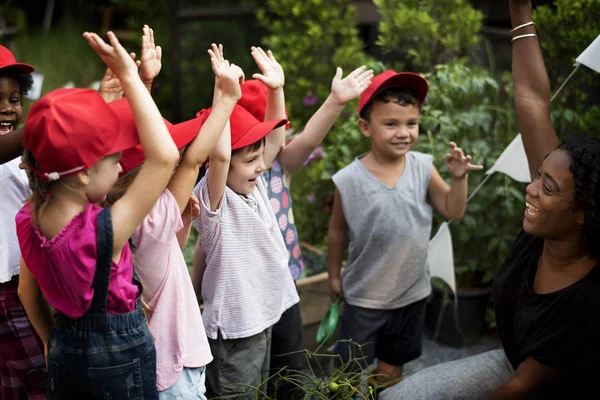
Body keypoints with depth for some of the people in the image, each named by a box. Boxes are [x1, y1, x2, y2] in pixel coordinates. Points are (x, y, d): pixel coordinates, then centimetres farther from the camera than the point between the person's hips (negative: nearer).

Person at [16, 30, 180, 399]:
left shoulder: (28, 219, -12)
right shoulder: (105, 231, -32)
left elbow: (28, 291, 4)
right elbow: (165, 157, -34)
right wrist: (130, 78, -30)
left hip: (65, 350, 6)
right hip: (121, 352, -6)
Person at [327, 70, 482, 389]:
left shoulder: (423, 167, -13)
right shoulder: (349, 180, -19)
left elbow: (453, 211, -6)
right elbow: (338, 231, -5)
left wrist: (458, 178, -22)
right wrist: (334, 276, 5)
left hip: (412, 292, 3)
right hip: (364, 295, -3)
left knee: (393, 363, 24)